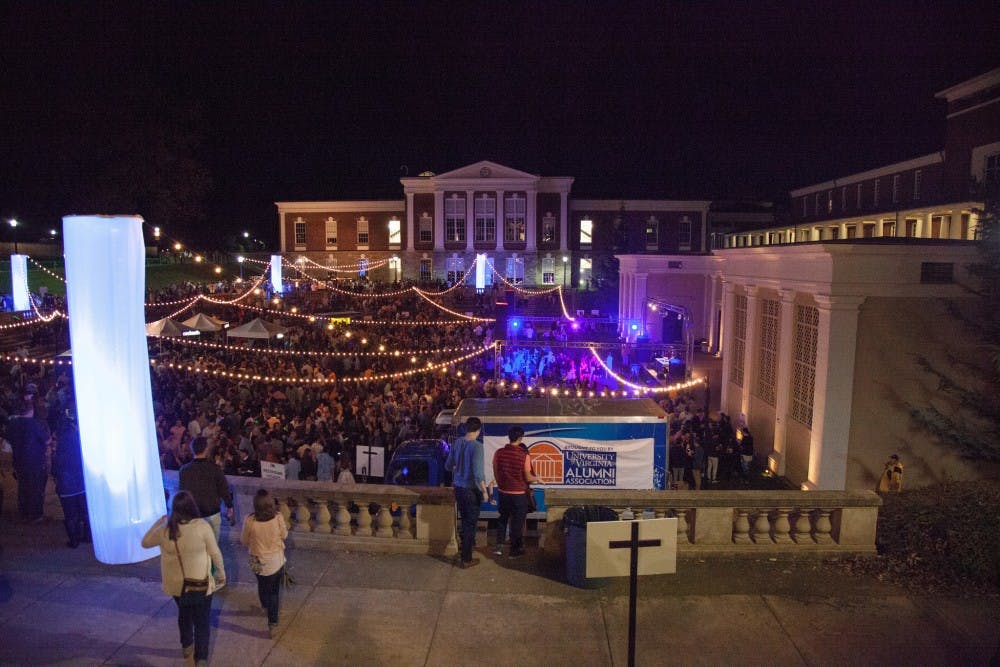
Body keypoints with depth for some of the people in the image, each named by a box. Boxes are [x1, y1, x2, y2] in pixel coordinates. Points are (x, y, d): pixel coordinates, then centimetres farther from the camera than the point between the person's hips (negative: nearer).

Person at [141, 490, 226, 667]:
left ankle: (186, 646, 48)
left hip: (175, 584, 3)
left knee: (184, 613, 29)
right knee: (202, 621, 14)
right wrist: (221, 572, 3)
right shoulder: (202, 526, -22)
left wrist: (159, 521, 11)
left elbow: (145, 542, 6)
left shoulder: (164, 530, -15)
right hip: (200, 584, -3)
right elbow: (215, 553, -13)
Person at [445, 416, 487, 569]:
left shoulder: (457, 443, 0)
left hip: (458, 487, 6)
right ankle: (466, 559, 13)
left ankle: (466, 546, 42)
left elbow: (448, 465, 11)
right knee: (471, 523, 6)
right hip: (471, 489, -6)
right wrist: (484, 491, -14)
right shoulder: (477, 446, -21)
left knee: (465, 519, 24)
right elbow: (478, 473, -25)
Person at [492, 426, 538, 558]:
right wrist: (536, 478, 10)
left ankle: (499, 546, 18)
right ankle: (514, 550, 20)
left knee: (503, 519, 21)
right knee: (517, 522, 11)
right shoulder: (524, 455, -16)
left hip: (503, 492, 4)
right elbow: (528, 478, -11)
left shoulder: (499, 453, -7)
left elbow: (495, 474, 3)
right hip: (519, 494, -3)